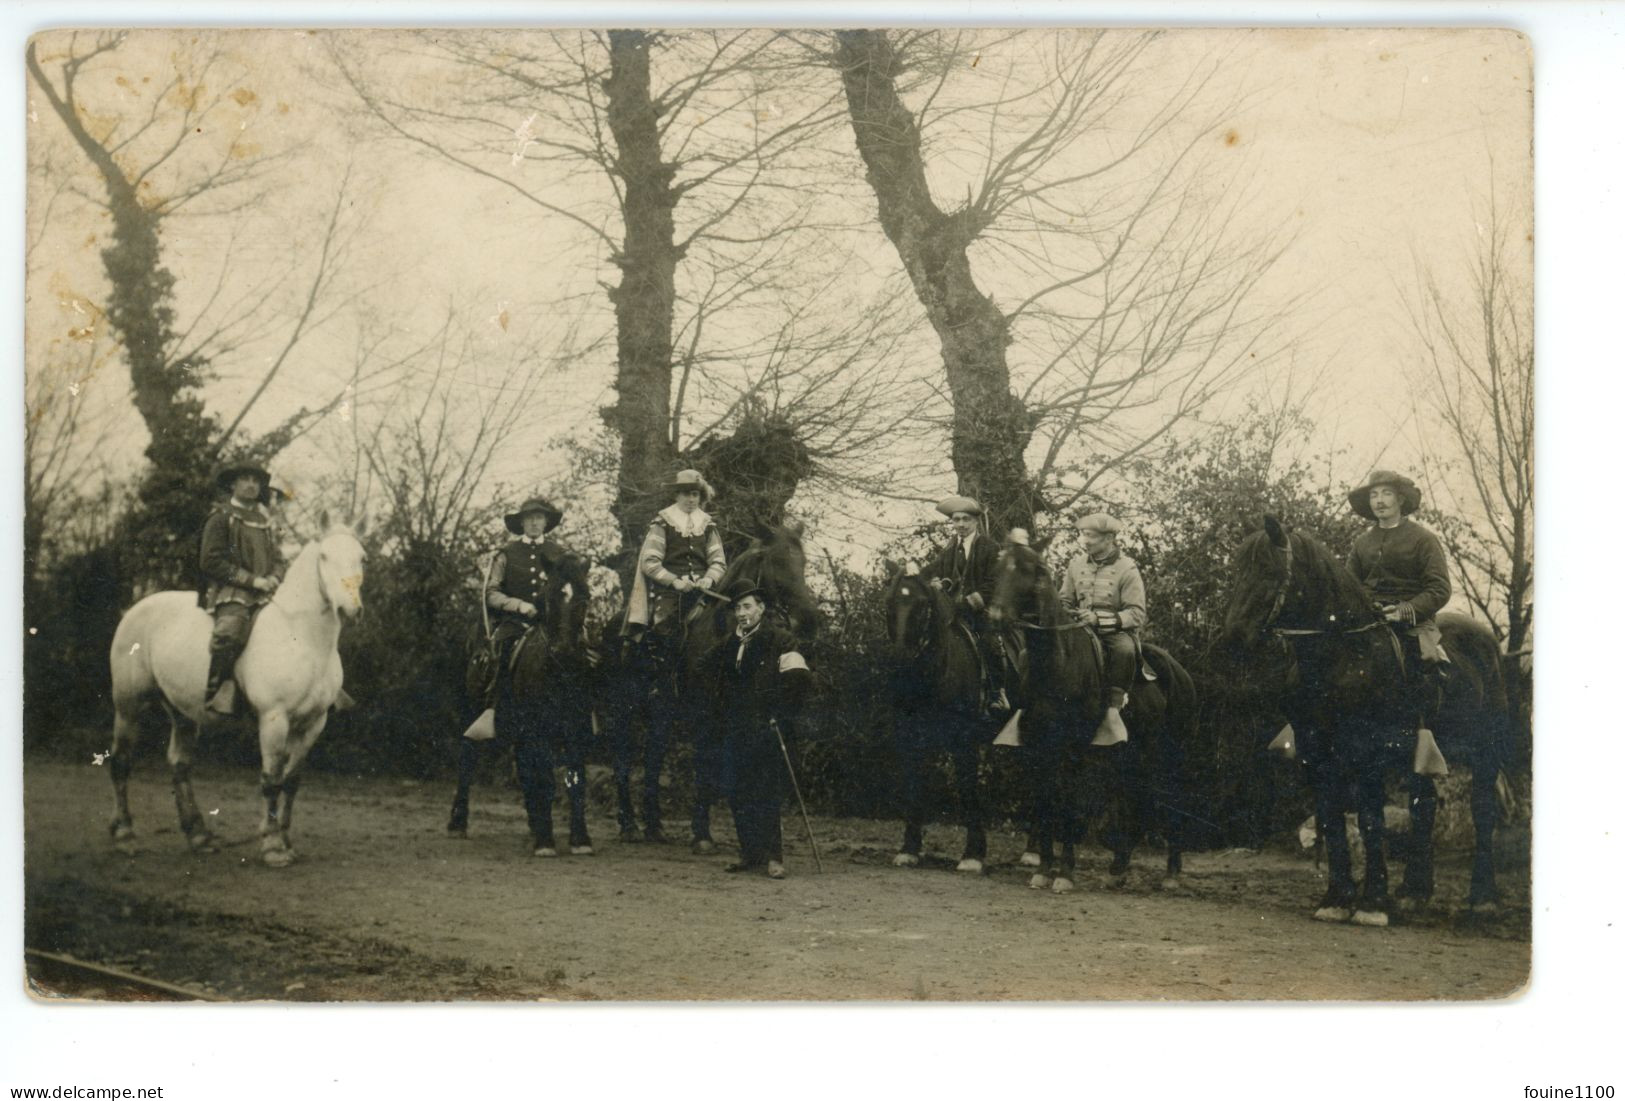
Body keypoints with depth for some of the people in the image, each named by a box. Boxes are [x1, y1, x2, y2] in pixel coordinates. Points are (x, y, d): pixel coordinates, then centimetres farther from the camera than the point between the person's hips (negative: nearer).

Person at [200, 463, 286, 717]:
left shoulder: (263, 520, 23)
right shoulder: (221, 517, 2)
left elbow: (277, 559, 25)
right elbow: (211, 561, -6)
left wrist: (275, 577, 0)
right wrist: (251, 580, -11)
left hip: (264, 593, 7)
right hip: (230, 592, -7)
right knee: (229, 632, -36)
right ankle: (220, 692, -28)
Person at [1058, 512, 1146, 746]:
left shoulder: (1127, 569, -4)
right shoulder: (1076, 564, 11)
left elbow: (1137, 615, -11)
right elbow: (1064, 602, 22)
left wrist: (1099, 619, -22)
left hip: (1118, 630, -4)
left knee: (1124, 649, -38)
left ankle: (1113, 710, -31)